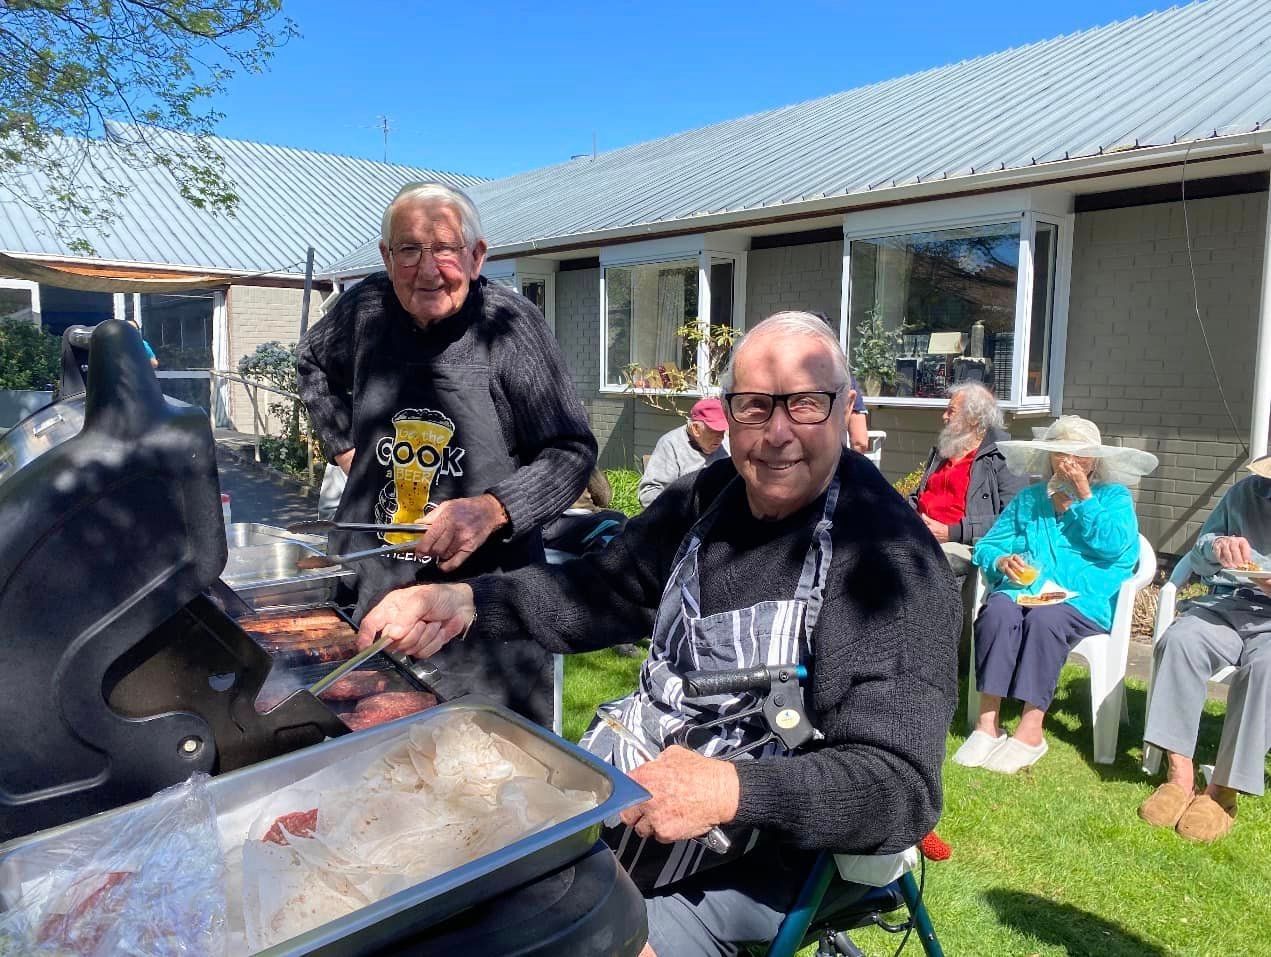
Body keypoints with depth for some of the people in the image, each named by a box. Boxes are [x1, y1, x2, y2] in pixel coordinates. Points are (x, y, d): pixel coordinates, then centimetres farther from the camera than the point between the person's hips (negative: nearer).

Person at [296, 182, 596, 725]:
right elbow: (313, 362, 24)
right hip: (373, 583, 4)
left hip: (486, 587, -4)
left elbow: (572, 452, -11)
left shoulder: (510, 325, -13)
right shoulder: (367, 306, 0)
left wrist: (491, 510, -25)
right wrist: (344, 445, 13)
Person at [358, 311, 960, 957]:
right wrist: (466, 603, -14)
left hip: (754, 846, -6)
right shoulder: (707, 495, 0)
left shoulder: (892, 558, -21)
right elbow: (603, 589, 3)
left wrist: (733, 791, -37)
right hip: (631, 762, 7)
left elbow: (898, 786, -23)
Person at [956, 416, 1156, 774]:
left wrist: (1084, 497, -3)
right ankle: (987, 721, -32)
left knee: (1043, 619, -36)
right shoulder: (1027, 499, 25)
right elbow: (986, 546, 18)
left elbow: (1112, 545, -4)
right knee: (997, 612, -33)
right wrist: (1001, 561, -5)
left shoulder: (1114, 497, 17)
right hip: (1022, 590, 3)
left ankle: (1031, 729, -33)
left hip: (1081, 599, -2)